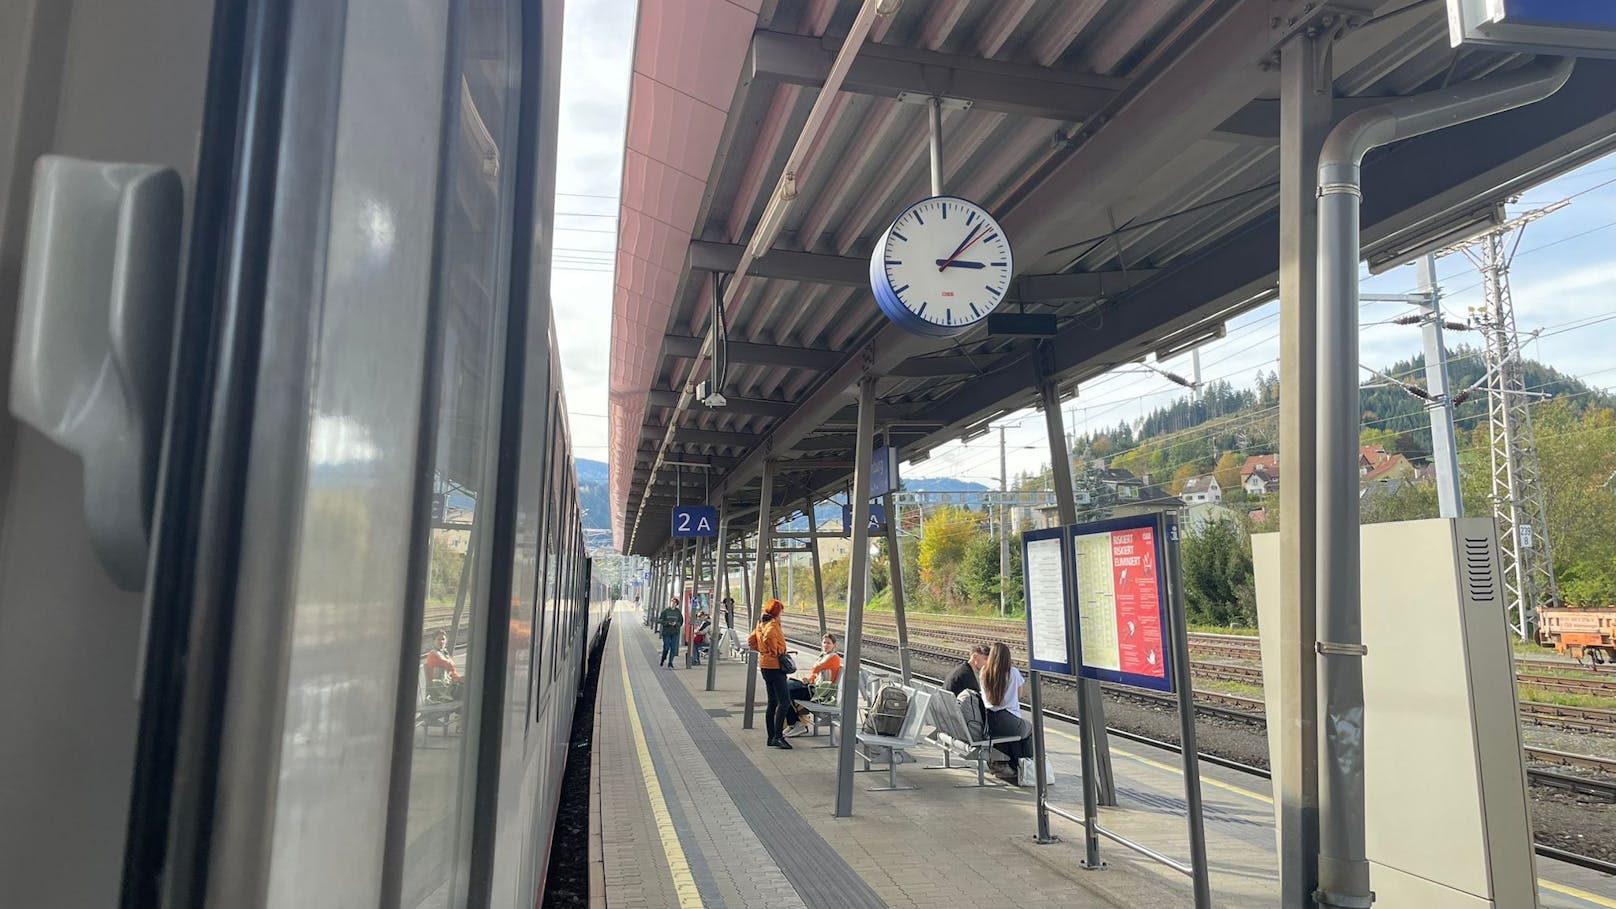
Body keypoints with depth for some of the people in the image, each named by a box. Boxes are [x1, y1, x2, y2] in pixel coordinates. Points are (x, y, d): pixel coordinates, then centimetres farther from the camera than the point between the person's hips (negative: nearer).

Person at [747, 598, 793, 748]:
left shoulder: (761, 624, 14)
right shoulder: (772, 624, -13)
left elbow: (751, 640, 21)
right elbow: (769, 637, -33)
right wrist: (776, 651, -20)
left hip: (764, 665, 10)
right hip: (775, 665, -10)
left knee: (772, 702, 13)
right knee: (784, 702, -12)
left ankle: (771, 737, 15)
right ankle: (778, 736, -18)